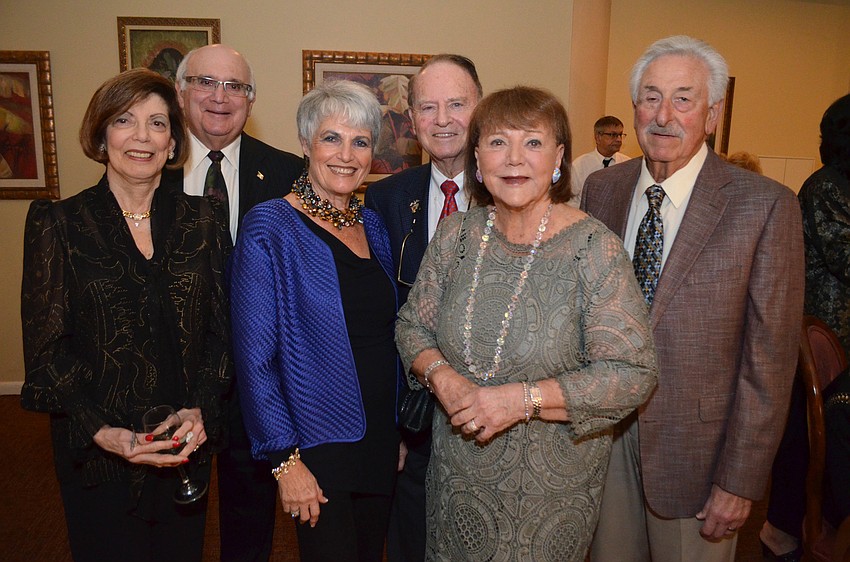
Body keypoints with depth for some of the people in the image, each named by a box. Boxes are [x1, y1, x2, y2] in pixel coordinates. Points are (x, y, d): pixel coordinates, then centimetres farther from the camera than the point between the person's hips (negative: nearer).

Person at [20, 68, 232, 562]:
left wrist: (199, 410, -12)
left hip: (186, 446, 2)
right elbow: (46, 348, -7)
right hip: (96, 451, -2)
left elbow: (222, 329, 1)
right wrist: (101, 431, -19)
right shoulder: (59, 223, -4)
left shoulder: (203, 219, 1)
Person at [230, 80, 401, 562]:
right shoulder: (269, 228, -13)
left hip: (381, 442, 6)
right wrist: (285, 459, -15)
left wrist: (398, 431, 10)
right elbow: (255, 355, -14)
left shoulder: (373, 226, 5)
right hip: (317, 445, -6)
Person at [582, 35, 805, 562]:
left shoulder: (765, 205, -13)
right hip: (602, 431, 4)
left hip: (695, 444, -3)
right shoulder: (601, 189, 0)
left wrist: (740, 479, -11)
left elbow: (770, 358, -12)